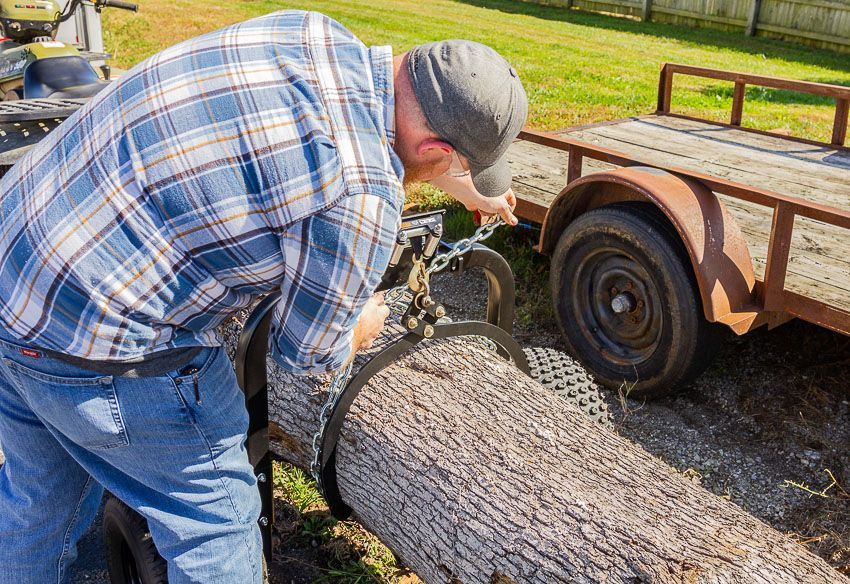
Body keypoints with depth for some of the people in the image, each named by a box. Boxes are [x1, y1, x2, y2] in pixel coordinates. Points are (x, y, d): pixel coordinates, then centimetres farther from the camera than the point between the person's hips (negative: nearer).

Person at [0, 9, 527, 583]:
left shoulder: (316, 33, -2)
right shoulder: (361, 200, -26)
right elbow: (308, 351, -9)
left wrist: (462, 186, 34)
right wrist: (361, 329, 14)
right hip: (98, 353, -9)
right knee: (216, 519, 13)